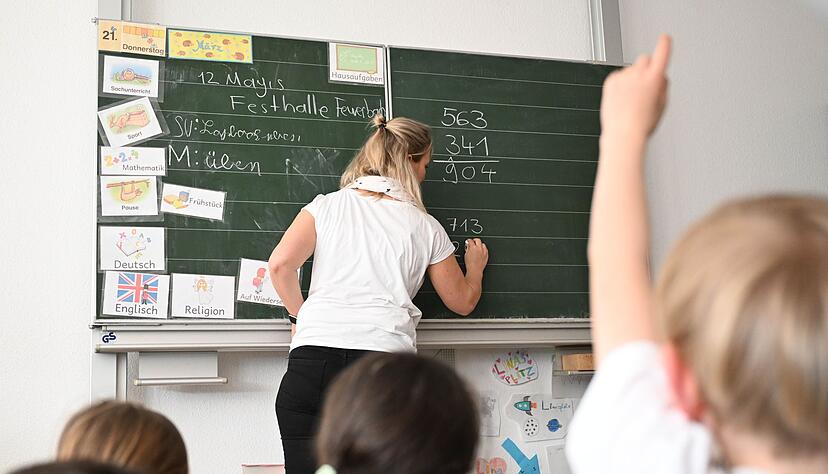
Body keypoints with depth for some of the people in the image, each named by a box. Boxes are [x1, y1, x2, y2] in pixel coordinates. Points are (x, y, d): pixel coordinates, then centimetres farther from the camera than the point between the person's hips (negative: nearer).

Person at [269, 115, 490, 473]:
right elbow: (462, 302, 23)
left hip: (313, 355, 1)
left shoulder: (327, 205, 13)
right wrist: (475, 266, 44)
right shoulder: (425, 227, 13)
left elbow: (280, 264, -1)